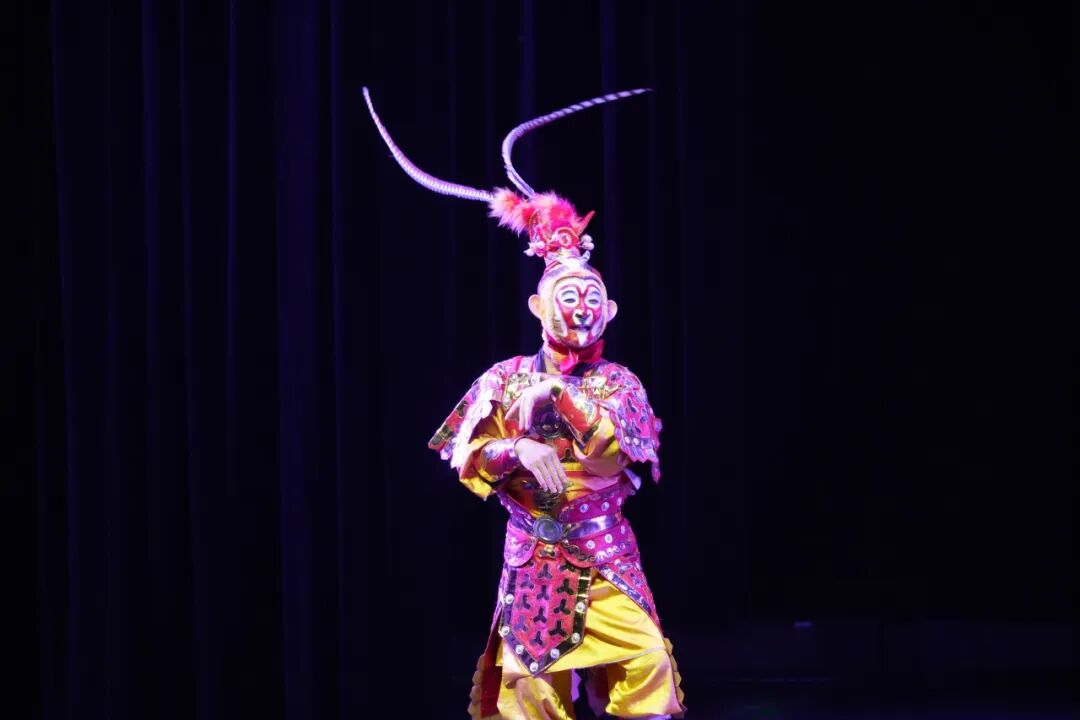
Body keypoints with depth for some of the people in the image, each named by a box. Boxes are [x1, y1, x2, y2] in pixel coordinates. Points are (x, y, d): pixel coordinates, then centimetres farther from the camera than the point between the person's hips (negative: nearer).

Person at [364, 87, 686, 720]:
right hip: (534, 554, 1)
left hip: (604, 550, -1)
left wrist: (559, 396, -15)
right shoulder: (507, 379, 5)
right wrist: (517, 452, -18)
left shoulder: (617, 382, 3)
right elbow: (468, 458, 1)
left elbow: (614, 454, -13)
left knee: (645, 660, -15)